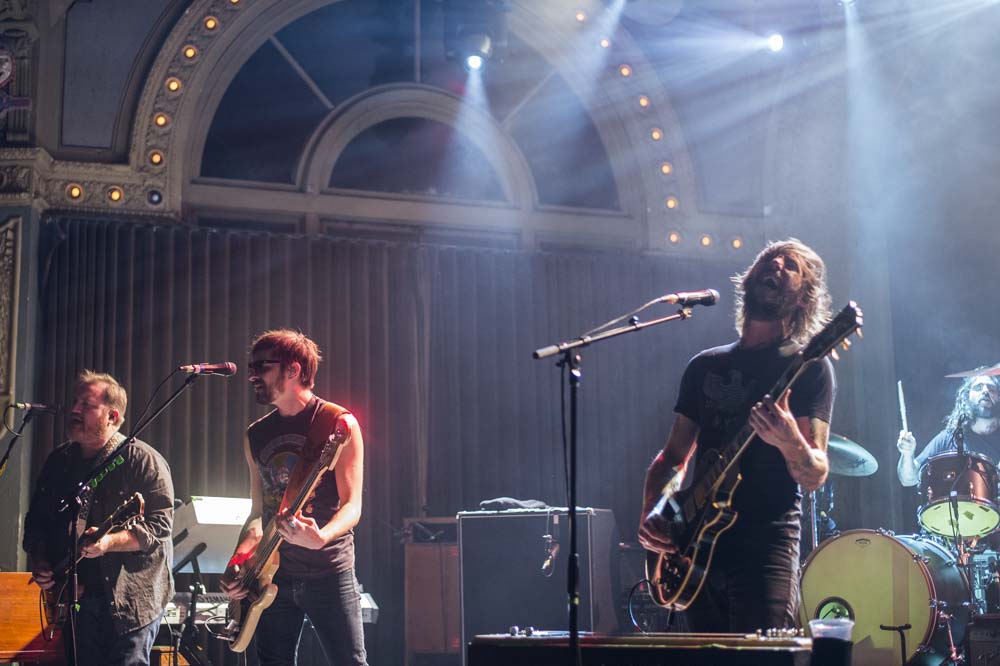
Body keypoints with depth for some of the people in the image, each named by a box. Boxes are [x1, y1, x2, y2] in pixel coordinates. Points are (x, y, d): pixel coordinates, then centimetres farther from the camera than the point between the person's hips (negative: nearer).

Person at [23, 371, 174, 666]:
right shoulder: (58, 461, 12)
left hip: (130, 601, -6)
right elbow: (36, 520, 19)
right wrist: (37, 561, 2)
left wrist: (110, 542, -27)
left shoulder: (143, 460, -8)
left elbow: (161, 523, -15)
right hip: (75, 596, 6)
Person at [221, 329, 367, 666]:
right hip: (273, 574, 6)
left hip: (328, 572, -5)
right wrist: (238, 560, -1)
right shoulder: (256, 435, 11)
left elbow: (352, 505, -11)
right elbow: (259, 512, 16)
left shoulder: (338, 423, -7)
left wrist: (320, 537, -32)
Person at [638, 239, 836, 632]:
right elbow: (673, 457, 20)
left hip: (766, 545, -5)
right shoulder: (706, 365, 16)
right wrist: (650, 515, 2)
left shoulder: (808, 367, 0)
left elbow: (815, 477, -7)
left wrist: (789, 441, -29)